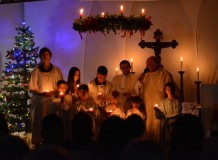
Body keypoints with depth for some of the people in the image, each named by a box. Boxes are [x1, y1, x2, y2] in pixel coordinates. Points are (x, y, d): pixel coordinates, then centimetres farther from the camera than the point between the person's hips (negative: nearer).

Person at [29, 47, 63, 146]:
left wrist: (54, 92, -11)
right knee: (38, 122, -2)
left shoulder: (57, 70, 6)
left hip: (53, 100, 1)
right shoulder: (36, 71, 3)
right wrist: (42, 93, -14)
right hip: (39, 101, -1)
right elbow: (32, 88, 2)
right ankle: (38, 142, 4)